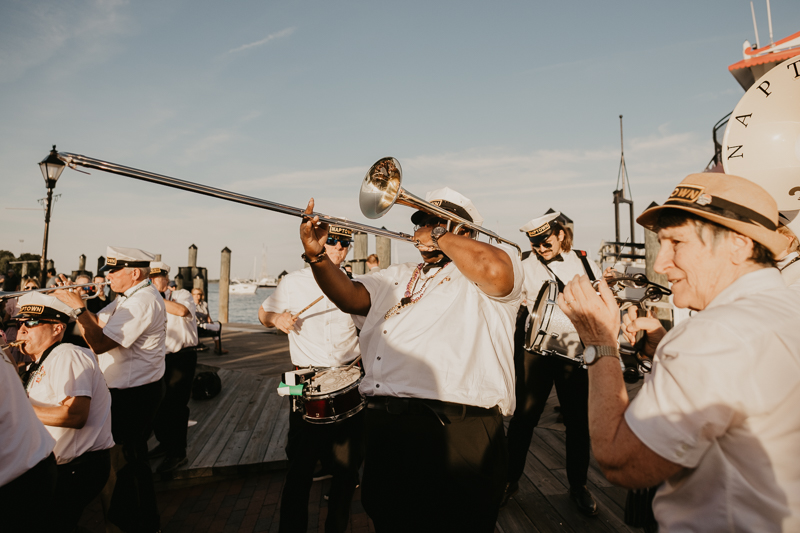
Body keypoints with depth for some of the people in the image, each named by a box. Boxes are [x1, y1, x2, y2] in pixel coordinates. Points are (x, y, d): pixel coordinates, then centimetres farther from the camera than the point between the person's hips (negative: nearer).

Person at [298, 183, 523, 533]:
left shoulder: (482, 268, 0)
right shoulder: (398, 277, 19)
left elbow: (494, 270, -24)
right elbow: (350, 296, 7)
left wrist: (440, 237, -9)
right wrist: (317, 256, -10)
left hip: (456, 431, -6)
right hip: (383, 425, 7)